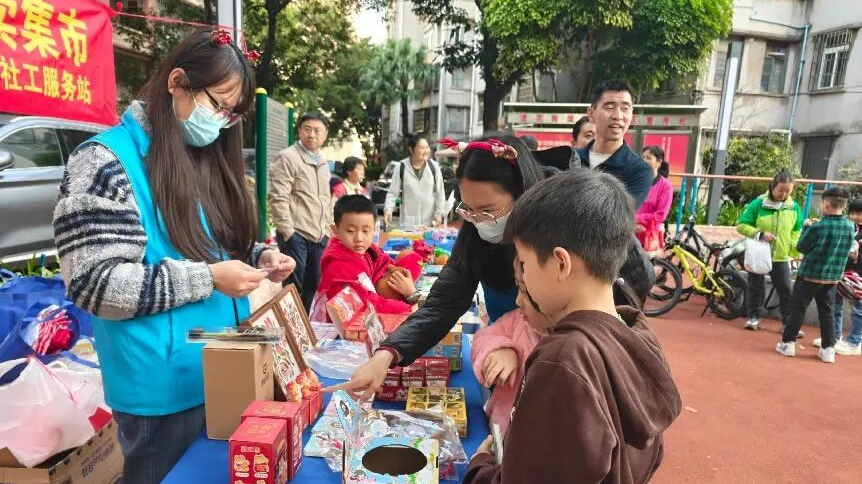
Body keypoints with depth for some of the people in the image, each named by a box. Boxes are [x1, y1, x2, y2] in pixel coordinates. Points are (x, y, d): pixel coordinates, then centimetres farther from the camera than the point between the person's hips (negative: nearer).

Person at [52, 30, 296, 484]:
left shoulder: (208, 158, 7)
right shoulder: (106, 161, -15)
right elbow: (94, 284, -20)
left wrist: (257, 257, -3)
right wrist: (207, 278, -24)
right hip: (165, 388, -7)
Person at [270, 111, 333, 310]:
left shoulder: (323, 163, 17)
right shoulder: (287, 157, -8)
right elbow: (278, 198, -14)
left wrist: (328, 227, 16)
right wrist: (288, 232, -17)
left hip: (319, 236, 7)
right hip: (296, 235, -7)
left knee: (314, 286, 13)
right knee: (294, 288, 0)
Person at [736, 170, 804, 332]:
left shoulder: (794, 207, 0)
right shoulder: (758, 204, -10)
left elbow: (797, 231, 9)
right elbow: (741, 225, -8)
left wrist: (795, 250, -3)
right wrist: (760, 234, -20)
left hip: (781, 257, 2)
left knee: (786, 290, 3)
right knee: (756, 287, 9)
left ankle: (788, 322, 12)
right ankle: (753, 317, 23)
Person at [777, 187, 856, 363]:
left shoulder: (818, 227, -18)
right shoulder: (850, 226, 0)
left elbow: (801, 247, -8)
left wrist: (807, 228, 3)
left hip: (809, 274, -5)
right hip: (833, 277, 5)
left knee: (797, 309, 4)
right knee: (827, 312, 12)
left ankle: (788, 343, 8)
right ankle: (828, 349, 14)